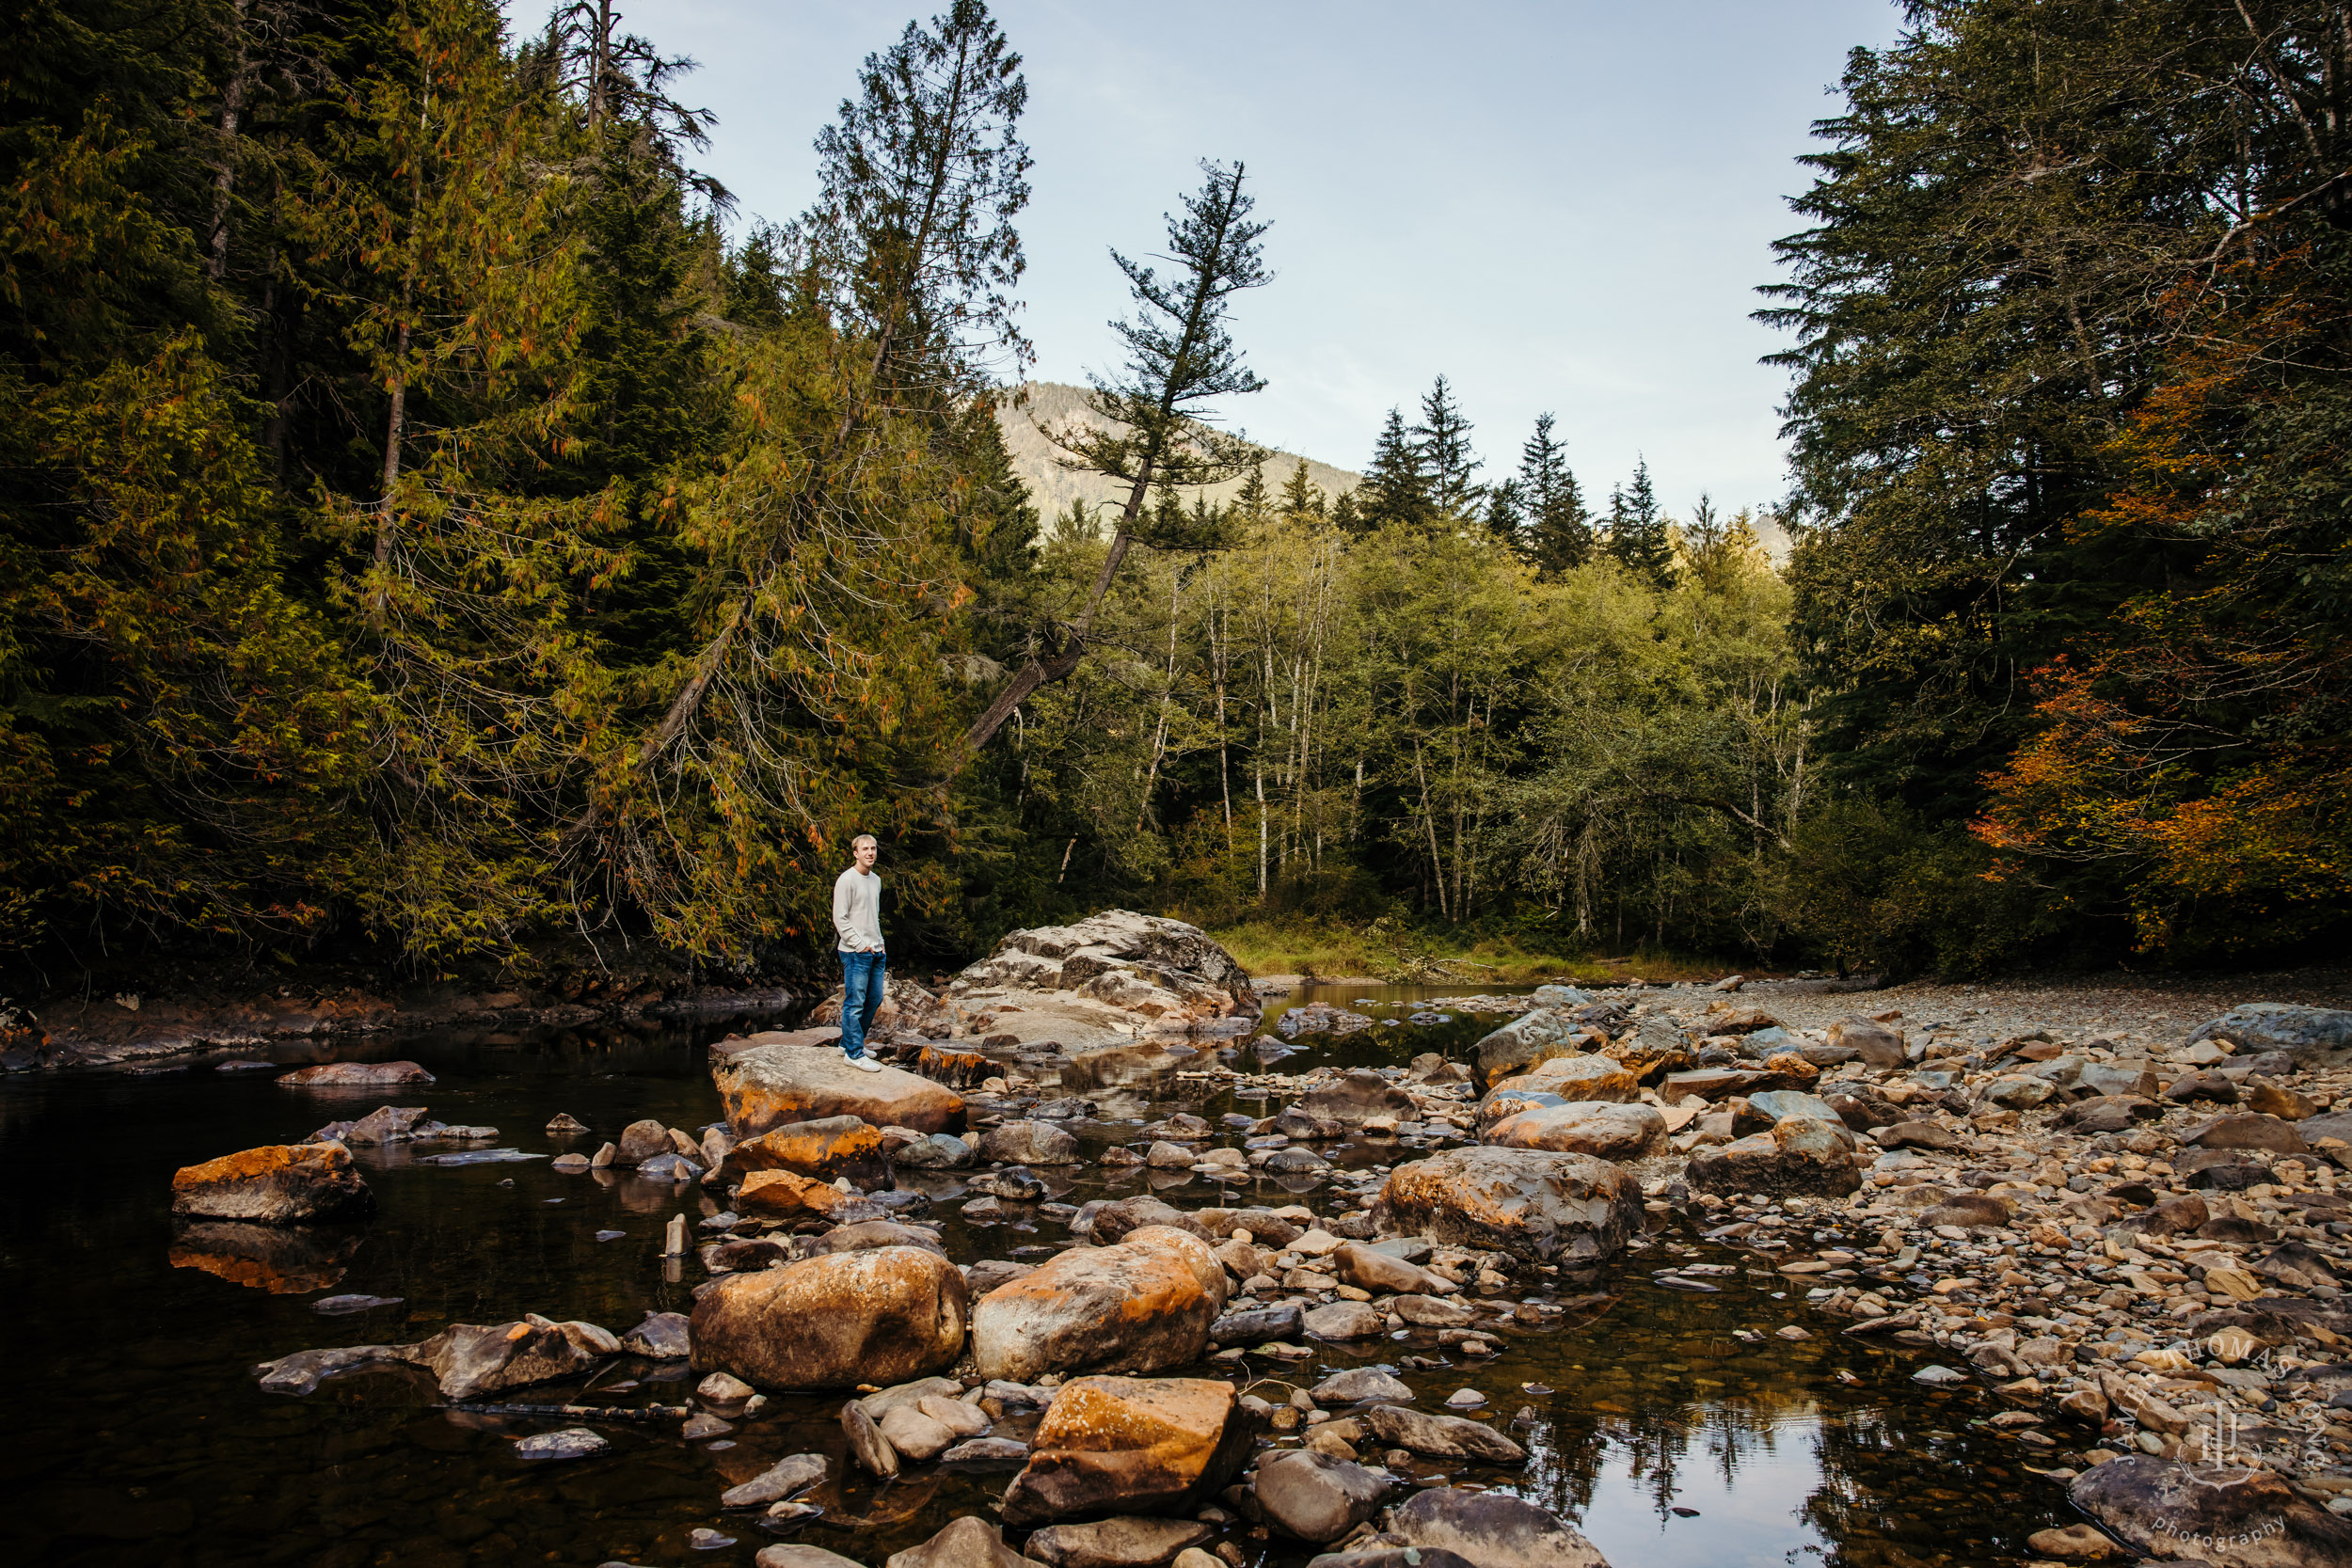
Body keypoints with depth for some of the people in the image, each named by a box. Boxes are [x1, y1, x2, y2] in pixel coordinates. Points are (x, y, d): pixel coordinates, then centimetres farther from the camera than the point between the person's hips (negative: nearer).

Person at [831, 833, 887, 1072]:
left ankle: (849, 1043, 24)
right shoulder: (847, 880, -10)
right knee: (855, 1003, -6)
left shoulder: (876, 880, 15)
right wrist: (860, 945, -15)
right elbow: (840, 918, -13)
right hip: (856, 954, -8)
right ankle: (854, 1053, -1)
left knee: (874, 1001, 12)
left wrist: (879, 943, 13)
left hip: (876, 953, 8)